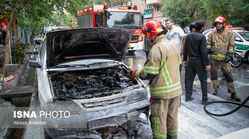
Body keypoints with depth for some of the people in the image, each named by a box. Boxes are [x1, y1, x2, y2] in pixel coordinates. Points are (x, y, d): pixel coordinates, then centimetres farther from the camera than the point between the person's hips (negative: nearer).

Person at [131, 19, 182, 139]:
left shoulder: (156, 49, -19)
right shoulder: (173, 45, 9)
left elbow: (149, 73, -20)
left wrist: (136, 73, -3)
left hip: (161, 93, -9)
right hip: (176, 89, 9)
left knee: (159, 120, 5)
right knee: (172, 117, 21)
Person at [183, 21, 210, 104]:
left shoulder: (189, 36, 7)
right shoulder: (202, 37, -14)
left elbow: (185, 49, 11)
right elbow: (204, 52, -18)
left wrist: (185, 59, 19)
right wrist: (207, 64, -13)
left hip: (190, 60, 6)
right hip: (199, 61, -6)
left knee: (189, 79, 12)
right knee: (203, 80, 4)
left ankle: (188, 97, 18)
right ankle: (204, 99, 11)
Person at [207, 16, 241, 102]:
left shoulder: (229, 33, 4)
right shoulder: (212, 34, 7)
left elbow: (231, 45, 3)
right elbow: (208, 44, 12)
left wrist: (229, 55, -7)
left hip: (224, 58, -1)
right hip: (213, 58, 2)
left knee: (229, 75, -3)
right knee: (213, 74, 9)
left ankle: (233, 93, 7)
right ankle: (215, 88, 29)